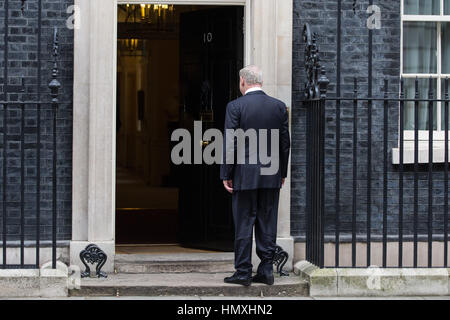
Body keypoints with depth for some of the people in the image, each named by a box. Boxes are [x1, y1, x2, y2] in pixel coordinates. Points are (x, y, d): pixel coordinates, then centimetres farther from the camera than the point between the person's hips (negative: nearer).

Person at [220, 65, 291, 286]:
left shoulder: (235, 107, -8)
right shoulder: (279, 107, 4)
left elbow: (230, 143, -10)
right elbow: (285, 143, 7)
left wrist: (226, 175, -4)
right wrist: (282, 173, 16)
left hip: (244, 176, -4)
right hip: (271, 177, 4)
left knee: (243, 224, 1)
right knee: (268, 224, 8)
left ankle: (243, 272, 3)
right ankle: (266, 271, 11)